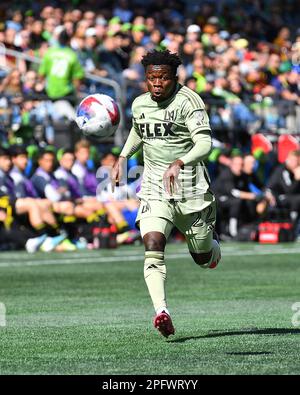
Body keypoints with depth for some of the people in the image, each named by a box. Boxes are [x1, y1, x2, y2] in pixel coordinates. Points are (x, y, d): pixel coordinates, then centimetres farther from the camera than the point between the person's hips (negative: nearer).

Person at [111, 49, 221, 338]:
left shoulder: (188, 101, -13)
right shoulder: (140, 104, 6)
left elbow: (204, 144, -23)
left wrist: (179, 163, -40)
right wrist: (122, 158, 17)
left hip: (190, 189, -3)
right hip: (154, 189, 3)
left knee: (203, 259, 13)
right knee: (153, 249, -21)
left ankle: (210, 245, 50)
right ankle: (161, 311, -29)